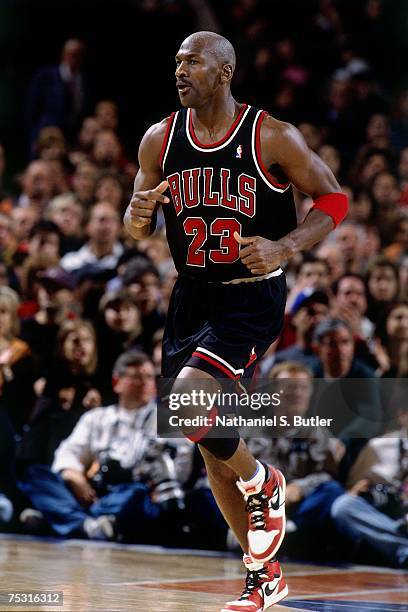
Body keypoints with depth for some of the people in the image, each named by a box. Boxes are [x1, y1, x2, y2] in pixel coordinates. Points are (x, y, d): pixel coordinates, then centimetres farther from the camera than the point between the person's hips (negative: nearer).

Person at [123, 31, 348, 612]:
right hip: (192, 297, 6)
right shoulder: (160, 139, 1)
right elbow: (138, 228, 11)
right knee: (211, 440, 9)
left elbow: (334, 200, -4)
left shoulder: (273, 138, -11)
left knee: (187, 403, -26)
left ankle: (262, 484, 5)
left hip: (252, 298, -6)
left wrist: (285, 246, -20)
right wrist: (138, 216, -14)